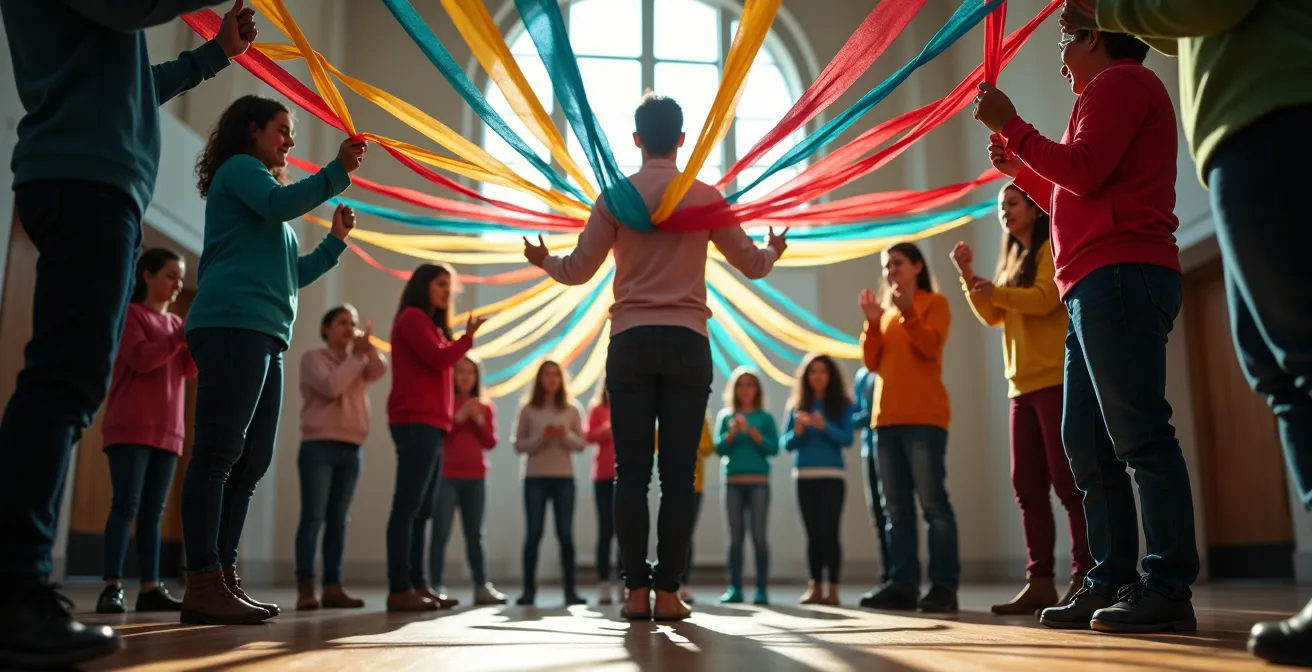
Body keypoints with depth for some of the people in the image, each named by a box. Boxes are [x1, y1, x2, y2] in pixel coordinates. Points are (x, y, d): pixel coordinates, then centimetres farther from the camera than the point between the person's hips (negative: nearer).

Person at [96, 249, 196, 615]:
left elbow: (191, 369, 7)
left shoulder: (176, 323, 19)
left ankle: (150, 588, 0)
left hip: (167, 430, 6)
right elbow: (141, 358, -12)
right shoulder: (130, 313, 3)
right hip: (130, 427, -6)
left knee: (153, 511, 2)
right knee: (126, 504, -11)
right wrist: (183, 334, -16)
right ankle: (112, 586, -11)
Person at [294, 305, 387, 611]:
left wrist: (367, 347, -9)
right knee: (313, 516, -9)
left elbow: (380, 371, 0)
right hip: (318, 446, -5)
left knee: (338, 519, 3)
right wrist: (356, 355, -7)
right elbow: (331, 386, -13)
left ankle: (333, 587, 2)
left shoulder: (357, 362, 19)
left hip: (351, 450, 5)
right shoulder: (313, 357, 3)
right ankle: (305, 588, -8)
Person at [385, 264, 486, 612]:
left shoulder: (430, 324, 27)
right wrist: (468, 336, 2)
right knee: (407, 506, -12)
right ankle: (399, 589, -13)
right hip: (416, 423, -9)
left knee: (421, 510, 5)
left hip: (430, 424, 9)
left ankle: (417, 585, 5)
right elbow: (439, 359, -13)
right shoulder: (412, 317, -1)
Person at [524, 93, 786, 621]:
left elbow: (577, 270, 6)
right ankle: (667, 592, 2)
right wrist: (775, 251, 36)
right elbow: (751, 263, 13)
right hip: (687, 343, 0)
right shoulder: (704, 195, 6)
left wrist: (544, 261, 28)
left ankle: (636, 591, 4)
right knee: (678, 472, 1)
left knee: (631, 471, 3)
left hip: (630, 343, 0)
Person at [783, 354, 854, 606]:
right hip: (804, 476, 2)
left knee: (830, 531, -6)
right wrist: (798, 431, -15)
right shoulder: (797, 405, 8)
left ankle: (833, 589, -3)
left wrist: (824, 427, -22)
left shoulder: (842, 405, 3)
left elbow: (847, 439, -7)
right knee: (813, 533, 6)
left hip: (832, 476, -2)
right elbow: (786, 443, 5)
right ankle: (815, 587, 9)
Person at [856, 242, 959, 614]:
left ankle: (944, 586, -7)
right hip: (886, 417, 6)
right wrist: (873, 322, -1)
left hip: (924, 416, -6)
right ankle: (902, 585, 5)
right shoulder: (885, 310, 20)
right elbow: (871, 362, 11)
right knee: (896, 507, 3)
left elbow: (930, 345, -11)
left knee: (932, 501, -9)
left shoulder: (934, 303, 6)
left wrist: (907, 310, -18)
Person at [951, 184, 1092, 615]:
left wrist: (997, 291, -24)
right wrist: (967, 275, 7)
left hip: (1056, 378, -8)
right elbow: (993, 316, 17)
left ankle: (1085, 578, -7)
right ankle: (1040, 581, 4)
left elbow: (1045, 298, -13)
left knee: (1067, 479, -10)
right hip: (1022, 385, 8)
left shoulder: (1051, 248, 2)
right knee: (1027, 485, 2)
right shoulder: (1012, 260, 24)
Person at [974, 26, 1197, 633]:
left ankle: (1169, 588, -12)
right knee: (1086, 440, 6)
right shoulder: (1117, 92, 31)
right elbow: (1078, 202, 30)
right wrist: (1019, 168, 28)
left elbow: (1085, 171, -14)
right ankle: (1110, 583, 8)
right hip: (1101, 288, 11)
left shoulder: (1120, 81, 1)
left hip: (1120, 278, -11)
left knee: (1139, 435, -13)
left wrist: (1011, 126, -4)